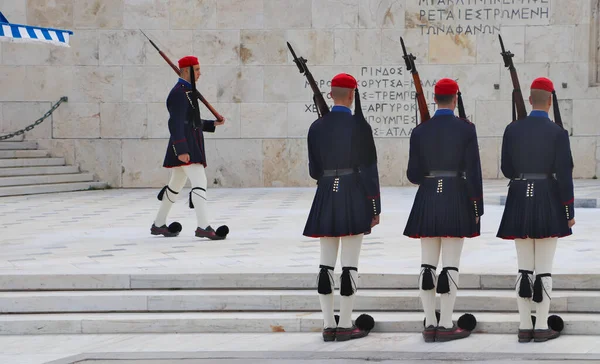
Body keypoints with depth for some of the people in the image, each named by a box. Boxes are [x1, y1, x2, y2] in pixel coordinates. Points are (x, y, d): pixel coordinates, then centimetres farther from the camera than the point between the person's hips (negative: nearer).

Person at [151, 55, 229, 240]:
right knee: (199, 182, -18)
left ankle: (158, 225, 27)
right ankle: (203, 227, -24)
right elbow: (175, 123, -21)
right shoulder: (179, 93, -14)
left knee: (176, 185, 17)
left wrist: (213, 124, 17)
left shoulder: (187, 91, 19)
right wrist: (181, 150, -26)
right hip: (185, 147, -11)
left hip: (191, 147, 11)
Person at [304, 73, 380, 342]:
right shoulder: (359, 126, -9)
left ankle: (328, 325, 10)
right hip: (354, 198, -4)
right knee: (350, 265, 0)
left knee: (326, 264, 7)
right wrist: (375, 207, -3)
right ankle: (346, 325, 2)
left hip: (326, 198, 4)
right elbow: (368, 169, -9)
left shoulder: (317, 127, 3)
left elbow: (314, 170, 6)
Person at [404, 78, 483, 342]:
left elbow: (413, 175, 1)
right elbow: (473, 172, -8)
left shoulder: (419, 131, 1)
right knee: (451, 265, 0)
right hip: (456, 201, -3)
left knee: (428, 265, 6)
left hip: (427, 201, 3)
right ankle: (446, 326, 0)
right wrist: (478, 209, -1)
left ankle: (430, 325, 7)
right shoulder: (466, 128, -6)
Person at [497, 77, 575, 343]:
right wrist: (570, 212, -2)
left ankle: (525, 327, 8)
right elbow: (564, 175, -10)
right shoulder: (558, 133, -8)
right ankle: (541, 328, 2)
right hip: (548, 203, -3)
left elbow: (507, 169, 6)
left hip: (519, 202, 3)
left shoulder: (512, 130, 1)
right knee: (544, 269, 1)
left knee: (524, 269, 8)